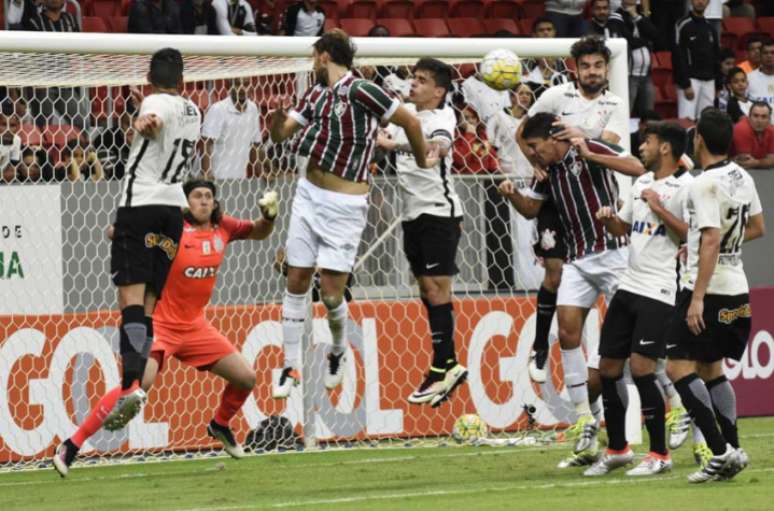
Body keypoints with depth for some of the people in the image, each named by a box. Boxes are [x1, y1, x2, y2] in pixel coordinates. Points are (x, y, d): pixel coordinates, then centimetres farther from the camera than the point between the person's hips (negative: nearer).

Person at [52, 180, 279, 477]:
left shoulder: (222, 228, 2)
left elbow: (258, 233, 20)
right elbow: (115, 233, -19)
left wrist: (268, 217, -1)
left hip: (195, 326, 7)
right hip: (159, 323, -7)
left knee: (246, 378, 7)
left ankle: (220, 426, 38)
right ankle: (72, 446, -20)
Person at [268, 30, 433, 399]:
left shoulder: (360, 91, -16)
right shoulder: (316, 94, 7)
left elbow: (410, 121, -12)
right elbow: (279, 135, 13)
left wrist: (422, 161, 2)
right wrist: (278, 118, -10)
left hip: (344, 204, -7)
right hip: (308, 193, 7)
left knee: (331, 292, -6)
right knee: (296, 282, 6)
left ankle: (339, 351, 23)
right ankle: (291, 367, 14)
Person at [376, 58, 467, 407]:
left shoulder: (441, 117, -13)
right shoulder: (405, 112, 9)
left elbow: (439, 146, -34)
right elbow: (384, 137, 25)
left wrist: (397, 144, -48)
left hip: (439, 212, -8)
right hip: (412, 213, 8)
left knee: (436, 288, -9)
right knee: (426, 288, 11)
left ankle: (441, 369, -7)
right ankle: (449, 364, 18)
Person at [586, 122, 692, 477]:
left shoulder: (686, 187, -9)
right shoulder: (642, 182, 16)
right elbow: (622, 227, 26)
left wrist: (659, 208, -18)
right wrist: (608, 218, 5)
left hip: (660, 290, -8)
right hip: (629, 285, 8)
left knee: (641, 367, -15)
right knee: (608, 368, 8)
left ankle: (659, 454, -5)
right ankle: (617, 449, 22)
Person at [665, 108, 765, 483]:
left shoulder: (705, 185, -17)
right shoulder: (742, 177, 8)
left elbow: (711, 240, -23)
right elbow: (757, 227, 19)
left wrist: (698, 298, -24)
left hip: (708, 290, -9)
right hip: (737, 288, 9)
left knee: (678, 367, -8)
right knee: (711, 369, 17)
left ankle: (721, 451, -15)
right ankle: (732, 450, 12)